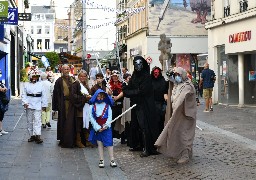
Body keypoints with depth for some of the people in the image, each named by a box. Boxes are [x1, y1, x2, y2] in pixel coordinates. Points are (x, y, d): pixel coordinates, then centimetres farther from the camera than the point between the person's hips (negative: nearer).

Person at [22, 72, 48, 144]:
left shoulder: (41, 85, 5)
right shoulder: (27, 85, 8)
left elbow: (44, 96, 4)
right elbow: (24, 95, 6)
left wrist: (44, 105, 1)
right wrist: (25, 102, -9)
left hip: (38, 106, -2)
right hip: (29, 105, 3)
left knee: (37, 120, -11)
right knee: (29, 121, 7)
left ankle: (38, 135, -17)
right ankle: (32, 135, 16)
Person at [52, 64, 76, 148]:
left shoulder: (72, 79, 12)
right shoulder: (59, 81, -3)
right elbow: (56, 94, -6)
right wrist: (56, 106, -11)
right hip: (64, 104, -4)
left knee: (71, 122, 7)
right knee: (64, 123, 0)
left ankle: (71, 140, 17)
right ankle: (64, 141, 8)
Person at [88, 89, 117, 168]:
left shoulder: (107, 106, 2)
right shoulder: (92, 107, 1)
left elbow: (110, 117, -1)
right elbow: (91, 118, -3)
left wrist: (106, 125, -14)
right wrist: (97, 127, -10)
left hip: (106, 128, -1)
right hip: (97, 128, 1)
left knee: (109, 143, -4)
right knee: (99, 144, 6)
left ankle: (112, 160, 0)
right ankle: (101, 160, 12)